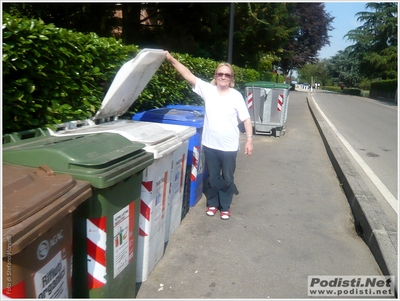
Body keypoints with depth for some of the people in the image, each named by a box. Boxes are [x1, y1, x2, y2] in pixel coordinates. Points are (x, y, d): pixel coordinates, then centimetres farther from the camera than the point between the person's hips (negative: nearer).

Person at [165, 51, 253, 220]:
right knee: (212, 177, 17)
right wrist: (171, 59, -13)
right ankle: (212, 203, 38)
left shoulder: (236, 96, -5)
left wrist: (249, 139, -8)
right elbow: (188, 75, -6)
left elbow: (246, 119, -3)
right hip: (210, 145, 2)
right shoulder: (208, 90, -2)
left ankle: (225, 206, 32)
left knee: (227, 179, 13)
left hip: (229, 147, -1)